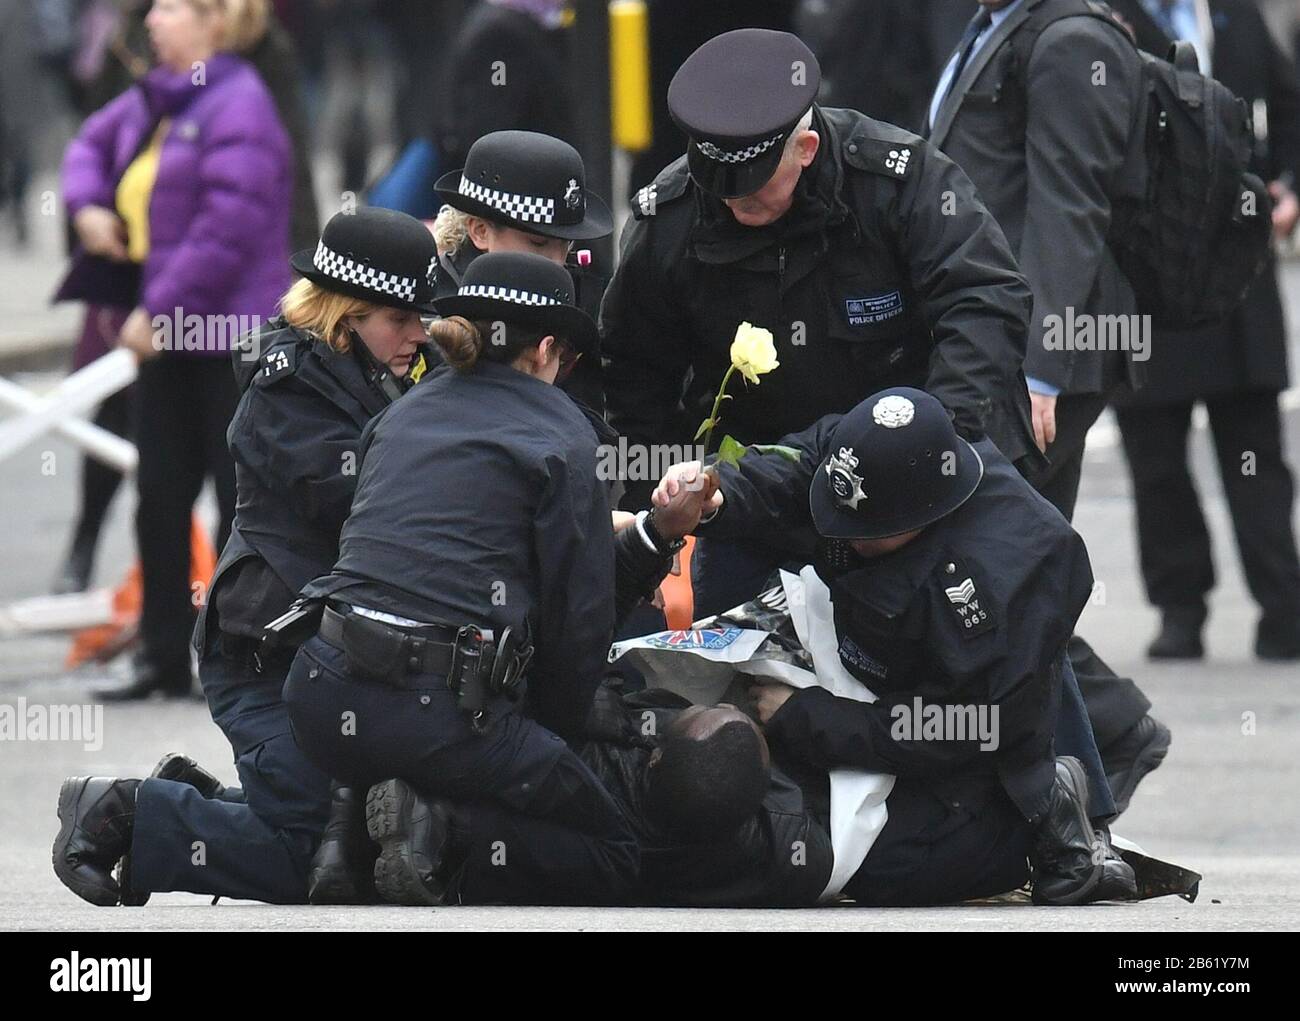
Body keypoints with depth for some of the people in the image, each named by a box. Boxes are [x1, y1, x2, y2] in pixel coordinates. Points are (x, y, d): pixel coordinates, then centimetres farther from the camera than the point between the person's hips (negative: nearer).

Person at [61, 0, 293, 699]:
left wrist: (158, 311, -21)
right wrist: (88, 203, 8)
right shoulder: (153, 102, 10)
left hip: (231, 343, -9)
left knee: (242, 497, -1)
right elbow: (94, 143, 30)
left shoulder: (238, 106, -17)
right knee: (160, 497, 11)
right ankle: (166, 660, 18)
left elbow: (229, 228, -23)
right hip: (167, 337, 9)